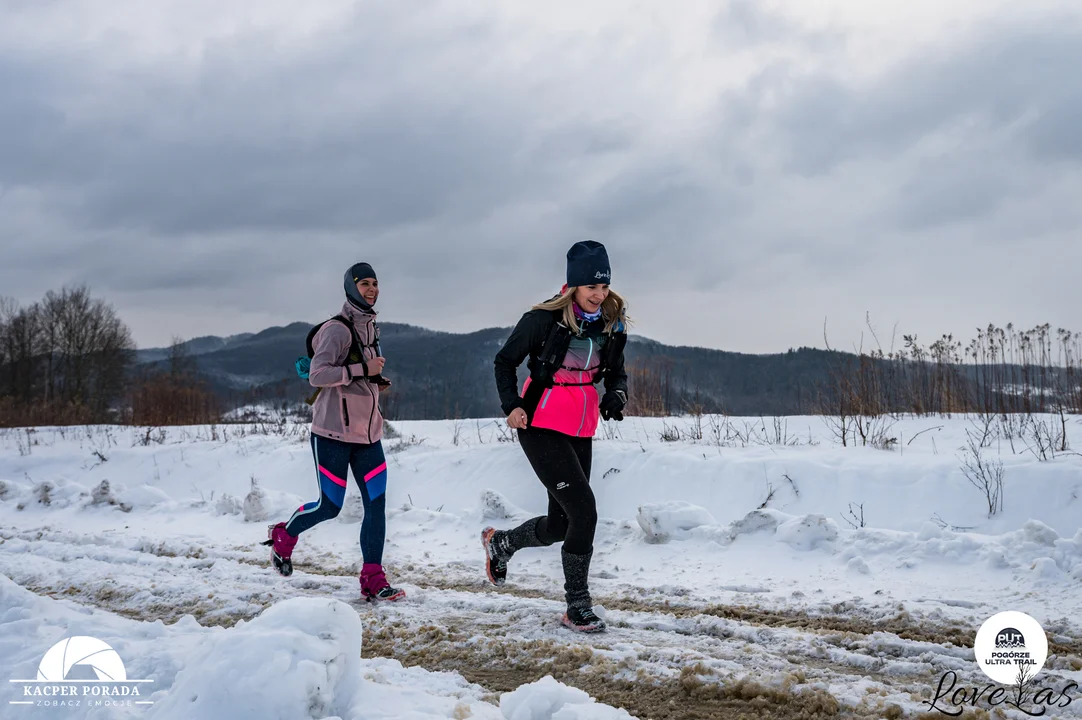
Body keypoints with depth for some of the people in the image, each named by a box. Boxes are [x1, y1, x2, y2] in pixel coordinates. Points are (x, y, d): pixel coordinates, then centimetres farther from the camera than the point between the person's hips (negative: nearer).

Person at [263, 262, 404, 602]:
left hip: (368, 433, 7)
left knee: (376, 505, -1)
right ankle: (283, 535, 31)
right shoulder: (337, 329, -14)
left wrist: (377, 382, 11)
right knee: (329, 506, 2)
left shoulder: (371, 328, 13)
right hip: (333, 433, -7)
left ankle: (373, 580, 4)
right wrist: (362, 370, -25)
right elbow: (317, 375, -23)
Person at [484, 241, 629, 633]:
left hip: (581, 431, 6)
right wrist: (512, 405, -14)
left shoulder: (613, 324, 0)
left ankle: (499, 542, 42)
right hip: (541, 427, -6)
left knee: (560, 525, 11)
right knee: (584, 512, -14)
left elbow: (616, 373, 12)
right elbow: (505, 361, -2)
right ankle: (577, 606, 2)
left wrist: (616, 395, -10)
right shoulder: (545, 319, -15)